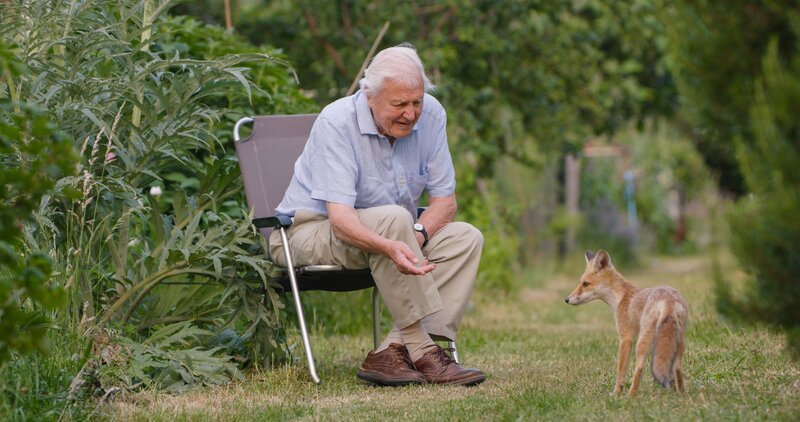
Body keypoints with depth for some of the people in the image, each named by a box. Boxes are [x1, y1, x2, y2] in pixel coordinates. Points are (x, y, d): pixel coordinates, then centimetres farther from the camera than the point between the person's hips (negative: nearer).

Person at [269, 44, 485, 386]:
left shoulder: (430, 115, -7)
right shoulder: (336, 123, -23)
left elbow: (444, 200, -3)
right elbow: (340, 217, -33)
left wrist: (416, 236, -25)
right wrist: (390, 247, -51)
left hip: (384, 234, 7)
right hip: (310, 231, -6)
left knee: (466, 238, -15)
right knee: (393, 218, -34)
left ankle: (391, 353, -26)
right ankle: (424, 355, -33)